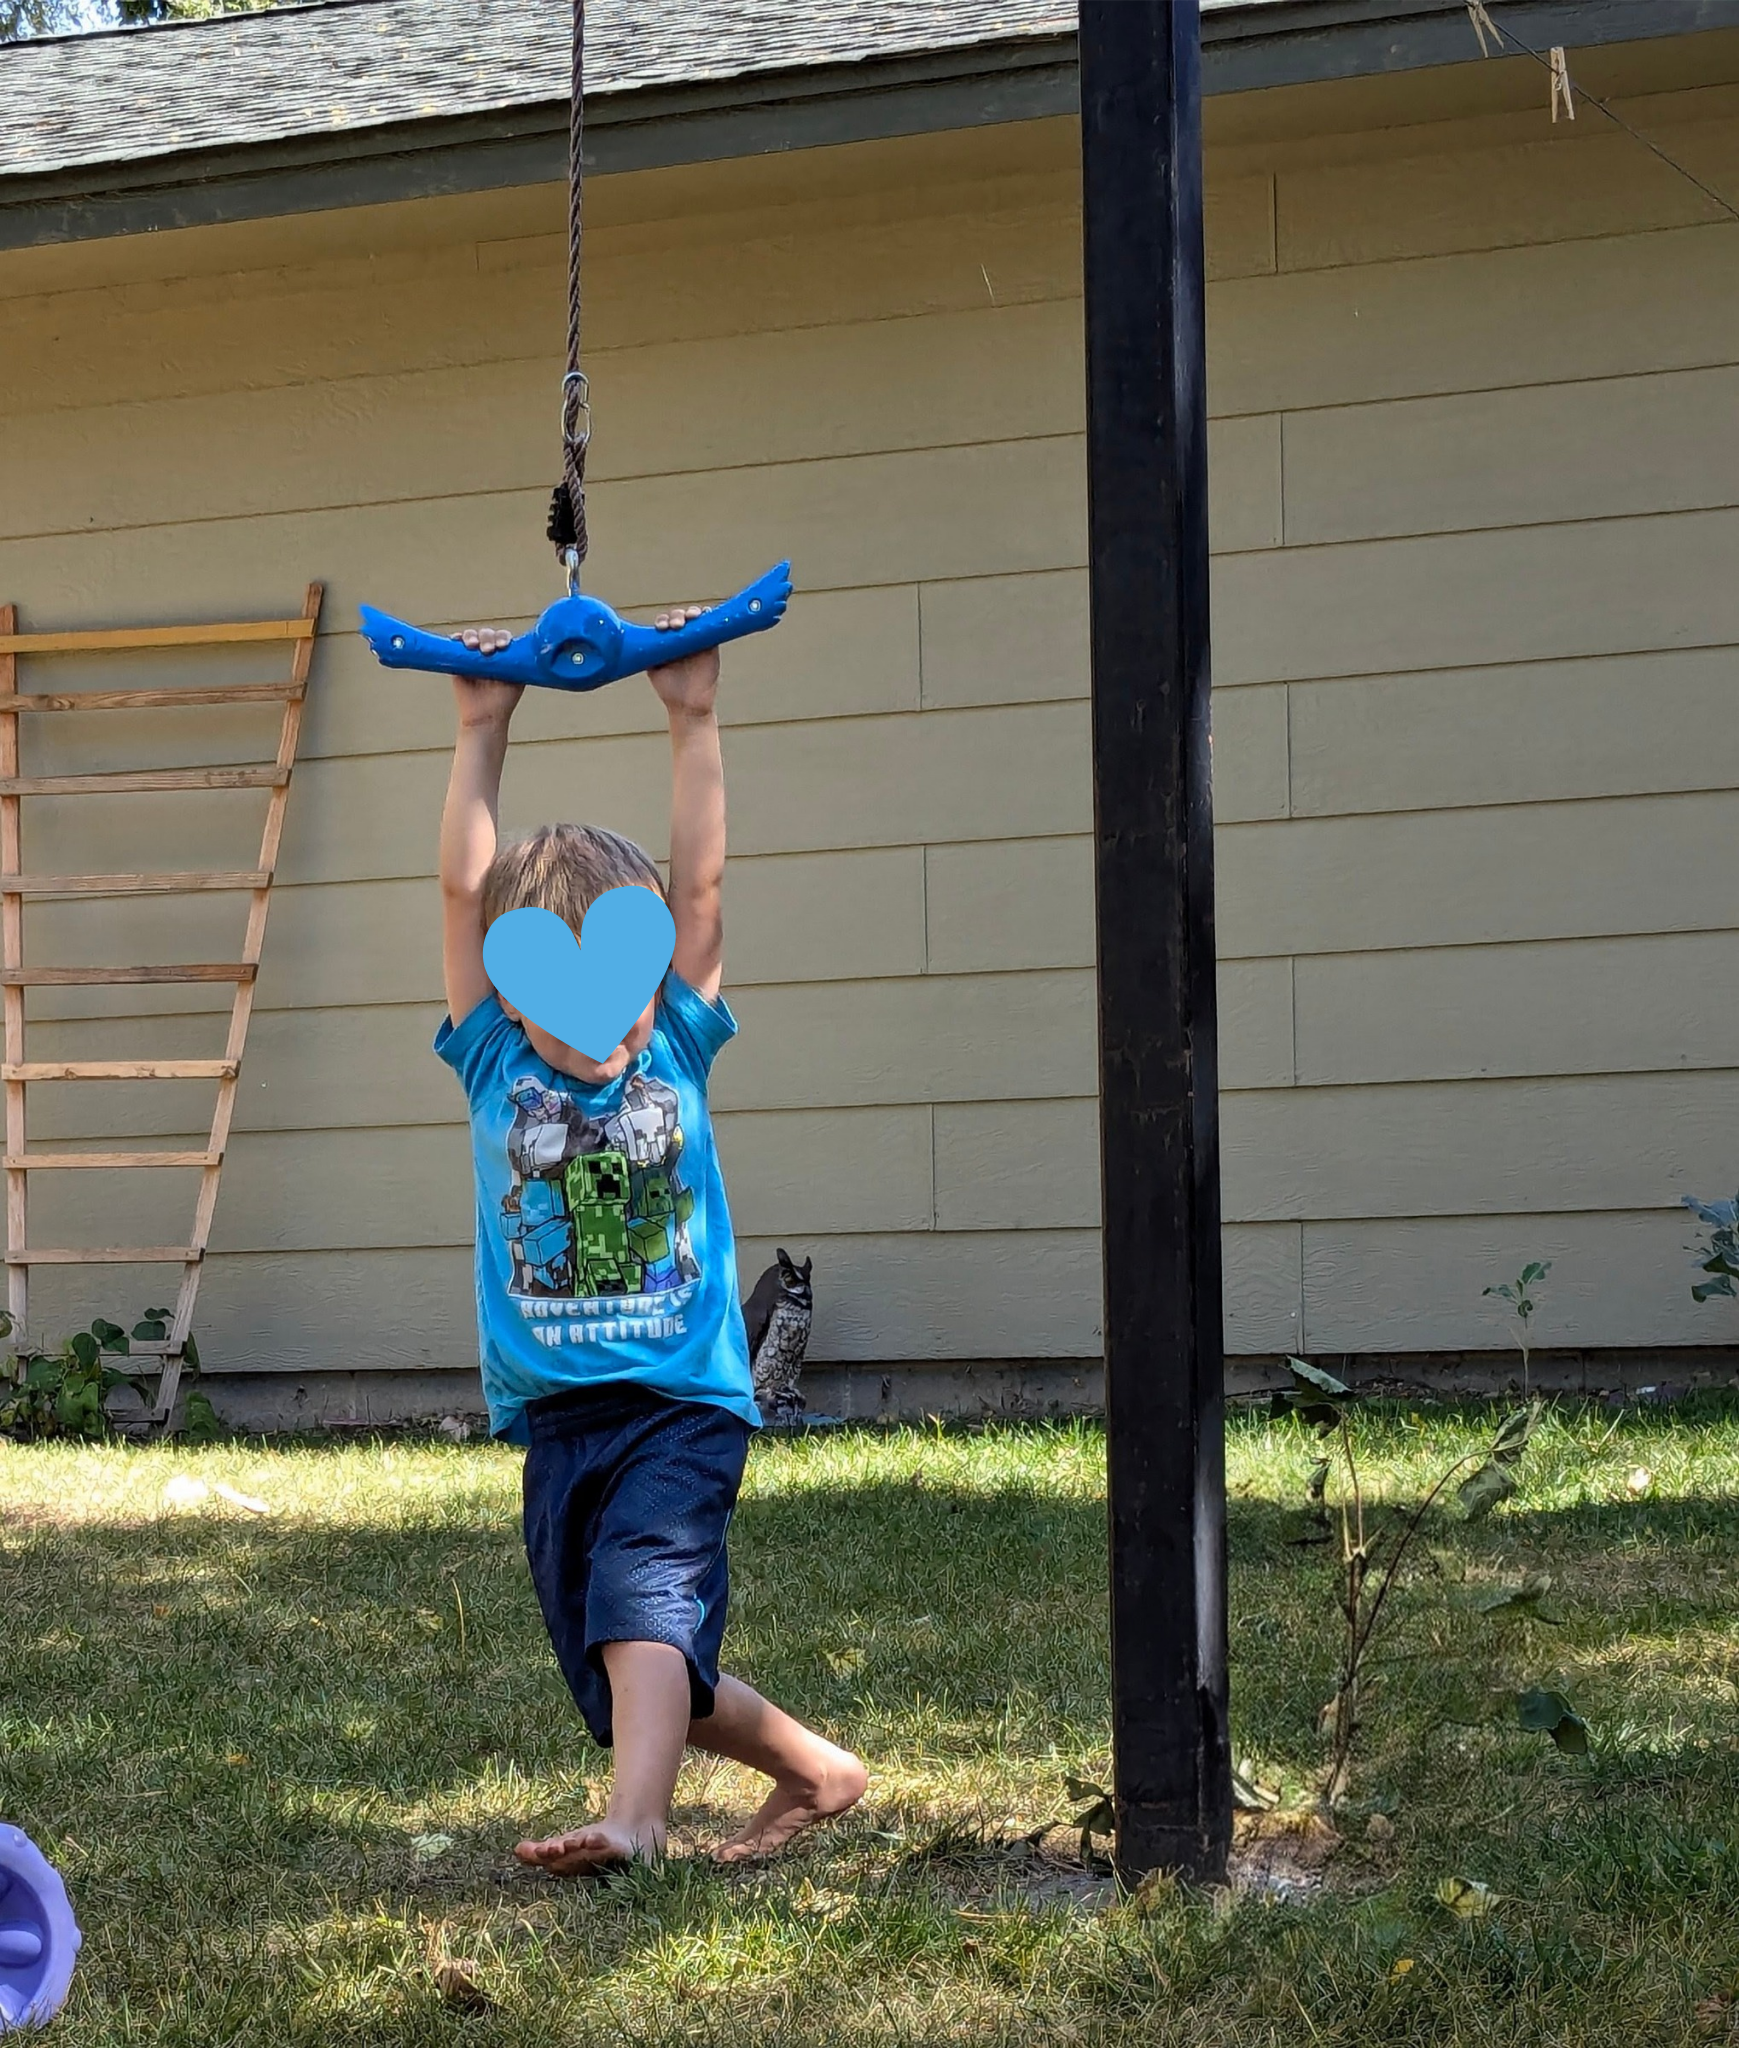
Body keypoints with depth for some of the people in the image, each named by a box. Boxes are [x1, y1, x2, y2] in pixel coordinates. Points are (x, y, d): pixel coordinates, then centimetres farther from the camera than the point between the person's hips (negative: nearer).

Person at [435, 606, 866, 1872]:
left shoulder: (677, 1049, 2)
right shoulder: (495, 1061, 4)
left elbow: (700, 885, -1)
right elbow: (466, 890, -2)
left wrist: (694, 721, -1)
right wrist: (484, 732, -4)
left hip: (681, 1402, -3)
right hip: (554, 1415, 3)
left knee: (645, 1595, -27)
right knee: (617, 1670, 7)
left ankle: (635, 1818, -42)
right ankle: (816, 1771, 24)